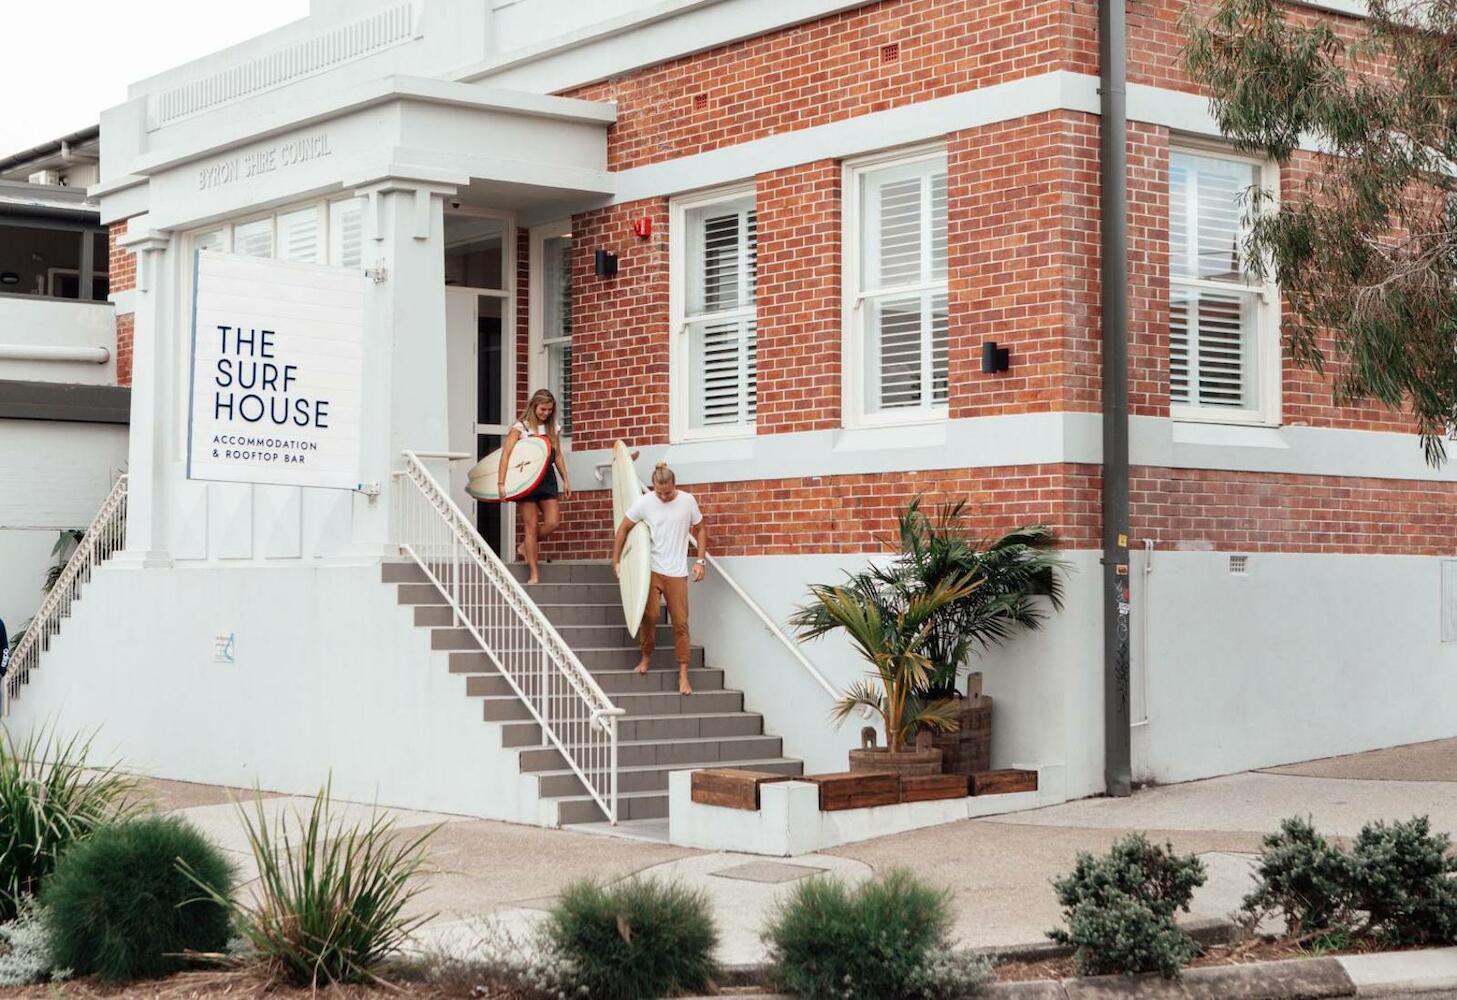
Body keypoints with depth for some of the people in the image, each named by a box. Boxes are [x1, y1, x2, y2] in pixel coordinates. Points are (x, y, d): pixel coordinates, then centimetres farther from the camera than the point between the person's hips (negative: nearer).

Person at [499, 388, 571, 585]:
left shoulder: (553, 428, 9)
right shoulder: (520, 427, -6)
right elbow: (505, 454, -13)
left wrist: (565, 480, 13)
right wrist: (501, 483, -21)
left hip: (548, 478, 4)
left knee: (552, 522, -8)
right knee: (531, 526, -3)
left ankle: (526, 547, 22)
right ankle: (534, 574, 2)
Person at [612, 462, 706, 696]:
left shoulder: (687, 501, -2)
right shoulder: (644, 502, -6)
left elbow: (700, 530, 10)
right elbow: (623, 529, 3)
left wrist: (700, 561, 2)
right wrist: (616, 561, 1)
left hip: (677, 573, 1)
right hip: (651, 570, -1)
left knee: (680, 623, 0)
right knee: (648, 616, -7)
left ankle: (683, 675, 5)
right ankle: (646, 657, 18)